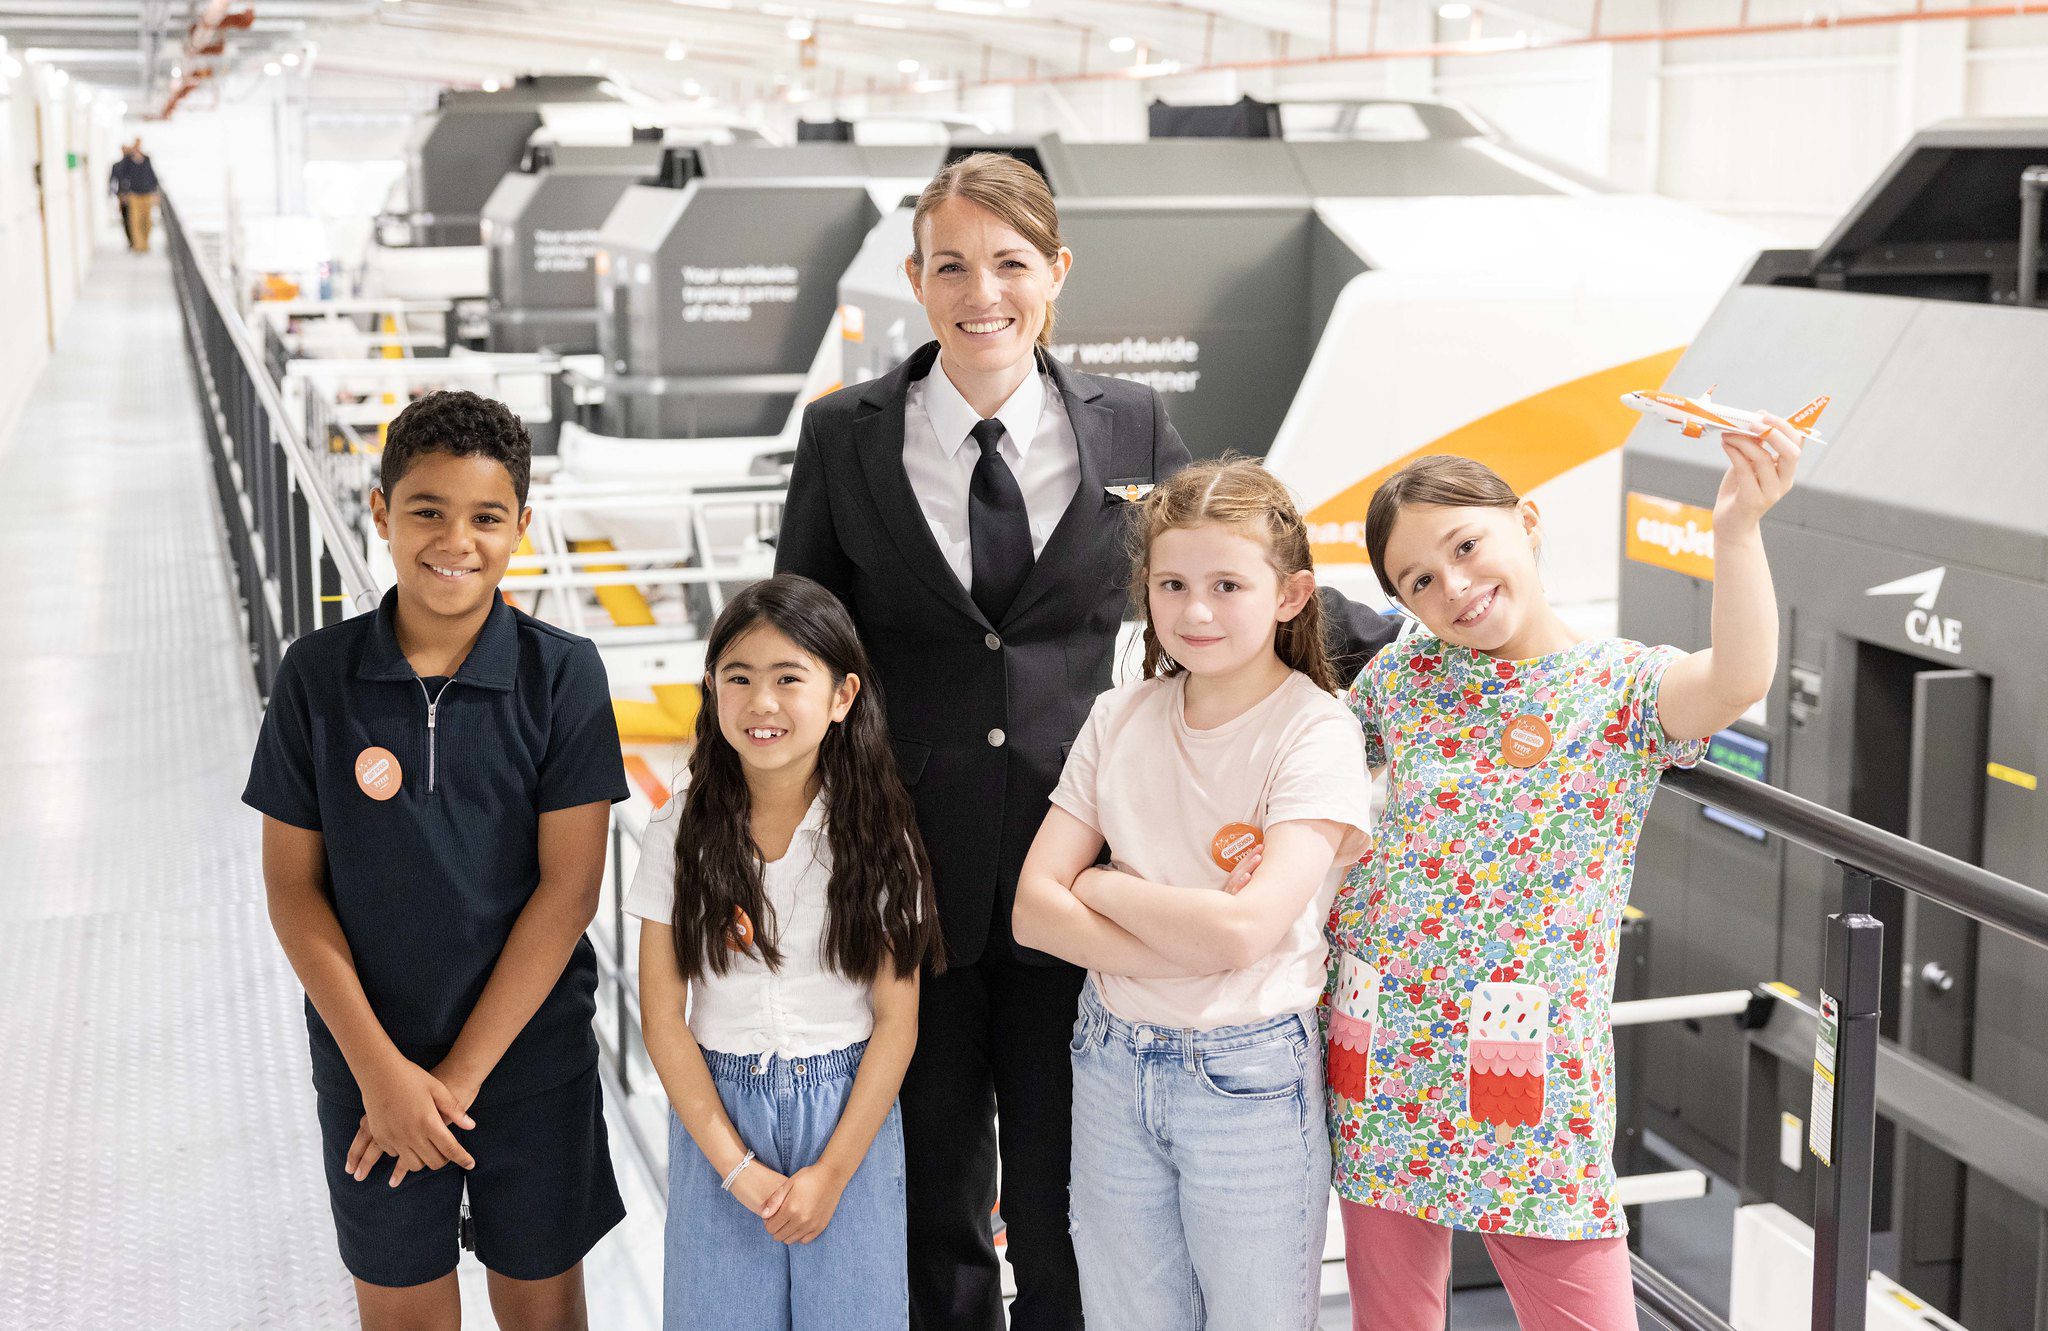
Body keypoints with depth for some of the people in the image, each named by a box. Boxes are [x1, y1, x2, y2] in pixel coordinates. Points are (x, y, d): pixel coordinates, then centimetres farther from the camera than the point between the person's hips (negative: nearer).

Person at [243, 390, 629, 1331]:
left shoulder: (563, 675, -10)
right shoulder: (317, 676, -6)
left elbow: (568, 886, -11)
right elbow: (292, 884, -4)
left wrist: (460, 1073, -13)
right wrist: (379, 1068, -11)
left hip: (532, 1053, -1)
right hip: (369, 1060, 1)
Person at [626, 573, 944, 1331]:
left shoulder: (878, 838, -7)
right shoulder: (680, 836, -5)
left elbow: (897, 1019, -6)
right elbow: (662, 1017, -6)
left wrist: (832, 1173, -10)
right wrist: (737, 1166, -10)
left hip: (848, 1113, 0)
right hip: (716, 1108, 1)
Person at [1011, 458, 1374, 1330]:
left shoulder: (1317, 733, -13)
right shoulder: (1120, 719, 2)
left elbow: (1245, 929, -23)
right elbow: (1034, 909, -4)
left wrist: (1101, 888, -9)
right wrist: (1184, 947, -17)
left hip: (1252, 1082, -4)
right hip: (1112, 1068, 4)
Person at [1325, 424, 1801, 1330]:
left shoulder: (1625, 687, -5)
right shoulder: (1402, 677, 4)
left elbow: (1738, 681, -26)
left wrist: (1737, 529, -37)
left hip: (1535, 1072, -3)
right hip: (1383, 1070, 3)